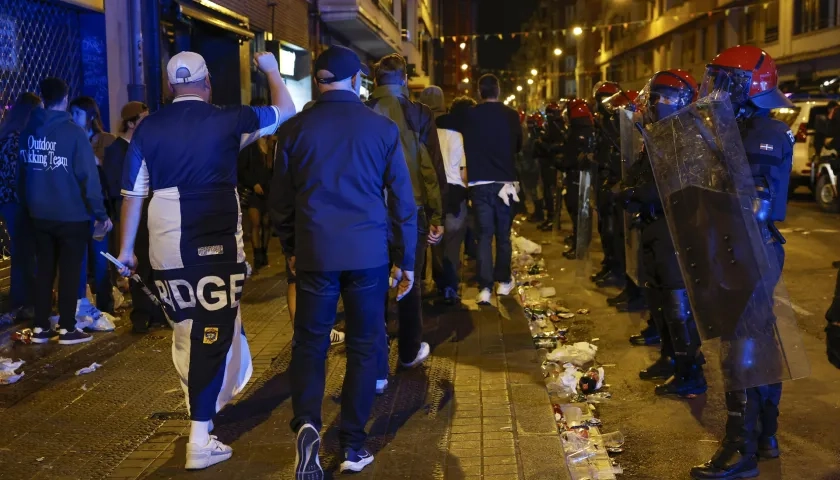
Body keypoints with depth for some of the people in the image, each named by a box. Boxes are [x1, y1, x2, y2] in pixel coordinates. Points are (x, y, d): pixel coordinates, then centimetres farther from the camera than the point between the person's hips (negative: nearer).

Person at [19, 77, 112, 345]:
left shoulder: (28, 131, 4)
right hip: (72, 215, -5)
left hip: (39, 214, 5)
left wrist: (27, 204, 20)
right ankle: (67, 328, 9)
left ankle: (40, 327, 16)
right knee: (70, 271, 5)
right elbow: (88, 176, -15)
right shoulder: (73, 132, -13)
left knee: (44, 269, 13)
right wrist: (100, 213, -10)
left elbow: (22, 171, 12)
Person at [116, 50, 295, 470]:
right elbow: (285, 112, 9)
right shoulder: (226, 120, -4)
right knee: (213, 334, 0)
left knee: (186, 331, 16)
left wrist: (126, 250, 13)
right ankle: (200, 439, 0)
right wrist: (271, 69, 25)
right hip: (215, 243, -4)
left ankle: (203, 408, 32)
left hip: (164, 243, 4)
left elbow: (133, 193, 6)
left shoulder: (148, 128, 5)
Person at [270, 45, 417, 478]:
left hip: (314, 252, 1)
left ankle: (307, 424, -11)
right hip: (368, 252, 0)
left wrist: (290, 248, 22)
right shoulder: (382, 128, -1)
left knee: (309, 342, 11)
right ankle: (353, 445, 14)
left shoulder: (295, 128, 2)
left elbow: (280, 199, 8)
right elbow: (402, 200, 1)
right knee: (364, 345, 9)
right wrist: (407, 259, 9)